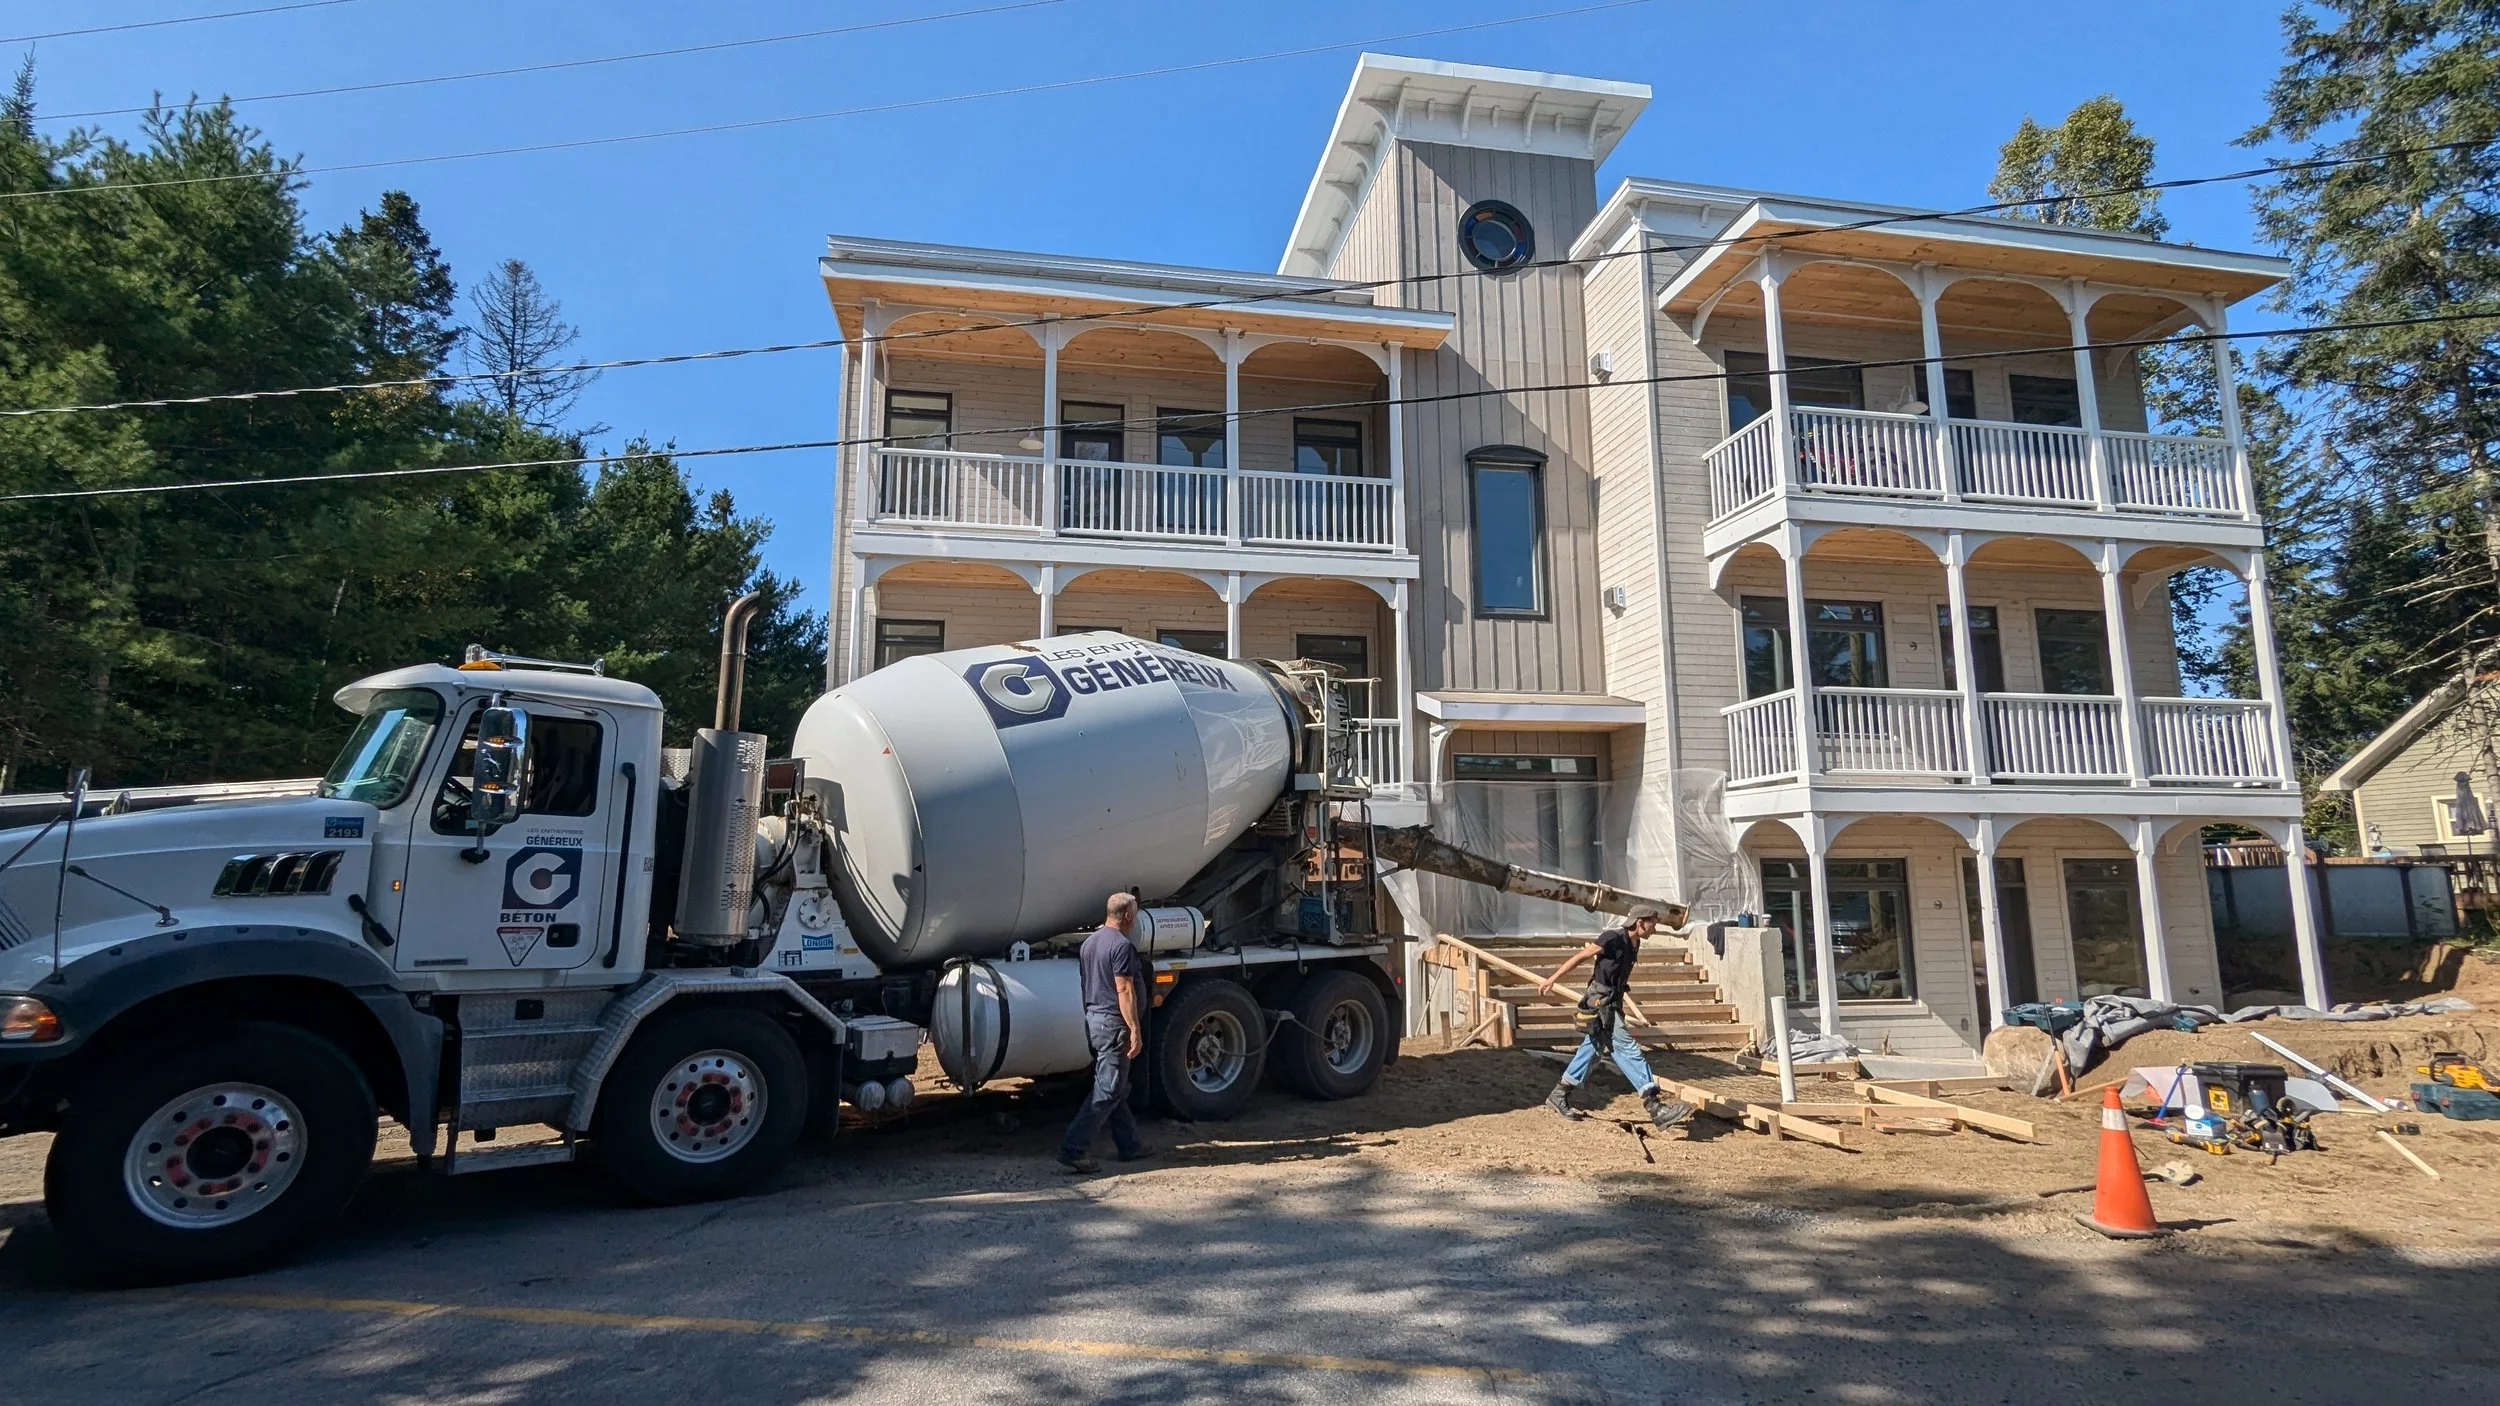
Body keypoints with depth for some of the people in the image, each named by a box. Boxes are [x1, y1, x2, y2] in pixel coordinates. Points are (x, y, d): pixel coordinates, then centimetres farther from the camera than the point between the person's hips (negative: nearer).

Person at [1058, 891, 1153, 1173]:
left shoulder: (1089, 943, 13)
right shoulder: (1122, 946, -16)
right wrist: (1135, 1030, -20)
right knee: (1107, 1091, -6)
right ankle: (1073, 1149, -9)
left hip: (1094, 1019, 10)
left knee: (1116, 1086, 16)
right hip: (1114, 1023, -10)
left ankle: (1129, 1145, 25)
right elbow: (1124, 990, -21)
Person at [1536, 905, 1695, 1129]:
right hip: (1601, 1003, -10)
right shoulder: (1614, 938, -16)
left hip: (1613, 1003, 10)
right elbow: (1580, 957, -13)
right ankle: (1655, 1107, -15)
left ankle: (1559, 1096, 24)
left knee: (1592, 1049, 15)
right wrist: (1552, 979, -12)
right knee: (1627, 1048, -12)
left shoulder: (1633, 945, 10)